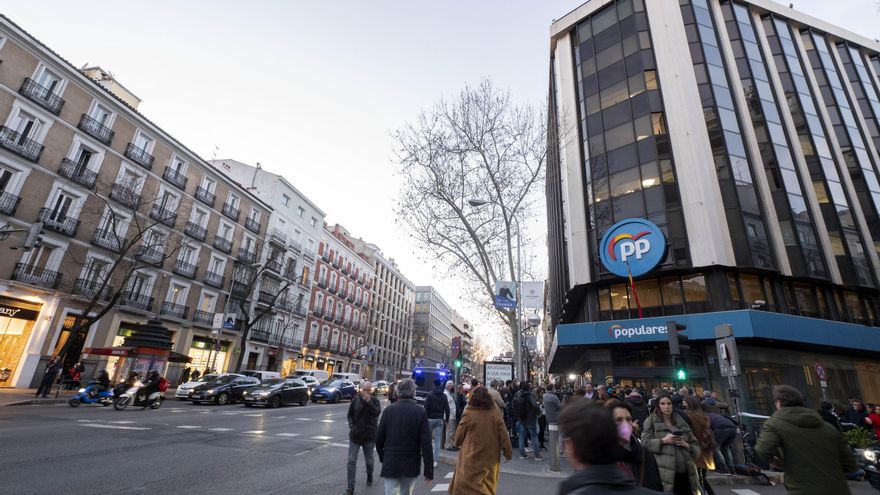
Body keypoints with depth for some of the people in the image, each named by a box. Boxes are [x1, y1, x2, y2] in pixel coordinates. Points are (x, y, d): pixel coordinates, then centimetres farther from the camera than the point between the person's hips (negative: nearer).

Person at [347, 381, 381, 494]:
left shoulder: (374, 400, -7)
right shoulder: (356, 400, -2)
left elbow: (377, 412, -25)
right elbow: (350, 415, 7)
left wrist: (368, 401, -32)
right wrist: (352, 427, -5)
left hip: (369, 436, -1)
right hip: (355, 435, 1)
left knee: (369, 460, 15)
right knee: (351, 460, -3)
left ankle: (369, 476, 43)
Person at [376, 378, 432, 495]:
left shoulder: (389, 410, -6)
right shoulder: (421, 412, -10)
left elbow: (379, 439, 1)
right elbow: (426, 443, -12)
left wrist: (382, 457, 19)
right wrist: (429, 470, -6)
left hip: (390, 464, 0)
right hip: (411, 465, 1)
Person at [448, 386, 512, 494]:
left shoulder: (469, 413, -13)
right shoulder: (495, 413, -5)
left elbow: (459, 435, -4)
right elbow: (504, 435, -3)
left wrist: (458, 443, 17)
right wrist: (508, 452, 7)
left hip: (472, 458, -4)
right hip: (491, 457, 5)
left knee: (467, 486, 6)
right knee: (488, 486, 21)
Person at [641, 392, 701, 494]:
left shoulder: (681, 422, 17)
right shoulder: (651, 421, 4)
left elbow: (696, 446, 17)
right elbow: (645, 443, -4)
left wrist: (685, 445, -2)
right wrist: (663, 440, -14)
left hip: (685, 472, 4)